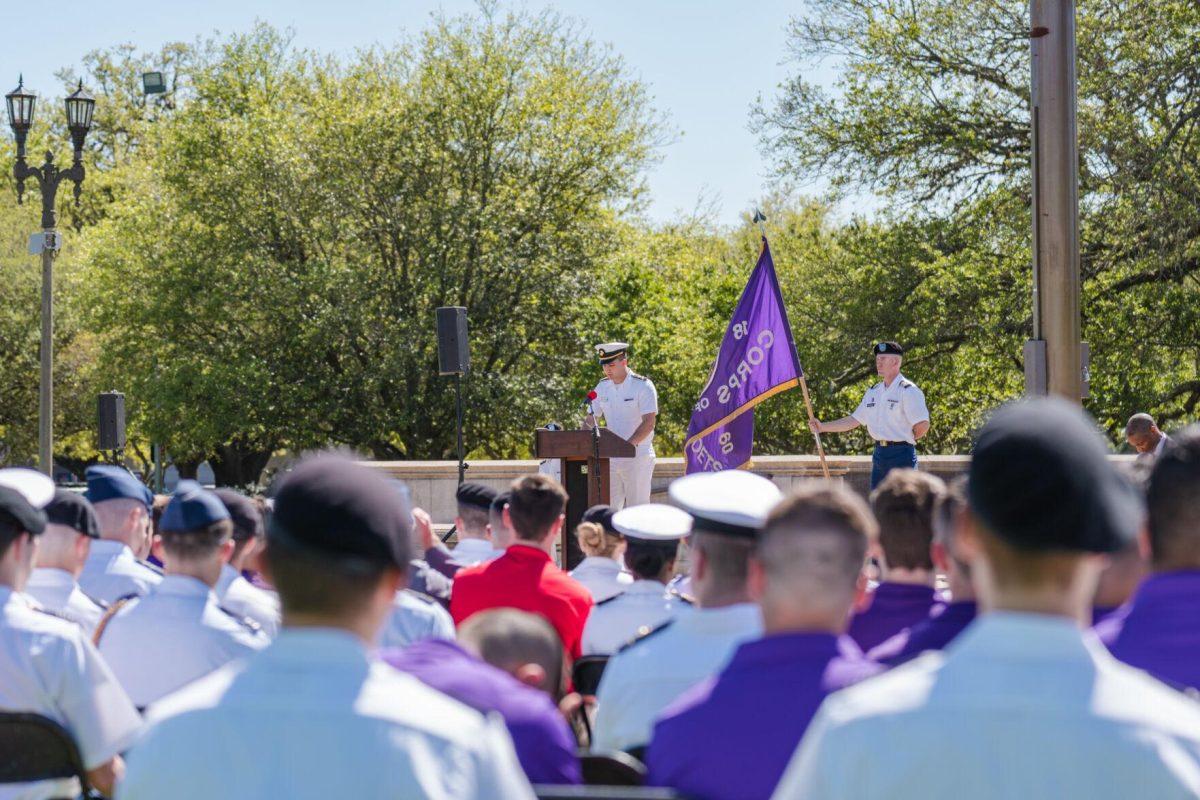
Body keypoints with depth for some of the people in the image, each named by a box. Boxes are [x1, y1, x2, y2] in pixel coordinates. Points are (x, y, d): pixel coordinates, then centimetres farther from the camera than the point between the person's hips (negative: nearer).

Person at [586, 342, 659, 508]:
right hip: (610, 456, 5)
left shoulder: (643, 386, -9)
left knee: (637, 509, -5)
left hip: (638, 456, -5)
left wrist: (629, 444, -30)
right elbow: (592, 419, 13)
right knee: (608, 507, 2)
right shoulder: (602, 387, 9)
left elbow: (648, 424, -17)